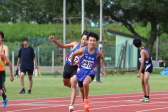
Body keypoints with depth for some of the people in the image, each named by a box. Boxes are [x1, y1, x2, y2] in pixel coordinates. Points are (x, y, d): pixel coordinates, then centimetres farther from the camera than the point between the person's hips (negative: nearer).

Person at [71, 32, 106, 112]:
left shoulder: (98, 52, -11)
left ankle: (86, 100, -12)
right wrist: (71, 64, 14)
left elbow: (102, 58, 14)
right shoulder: (83, 50, -16)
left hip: (90, 72, -1)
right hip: (81, 71, 1)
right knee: (82, 91, 12)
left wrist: (102, 68, 13)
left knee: (85, 83, -34)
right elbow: (73, 54, 2)